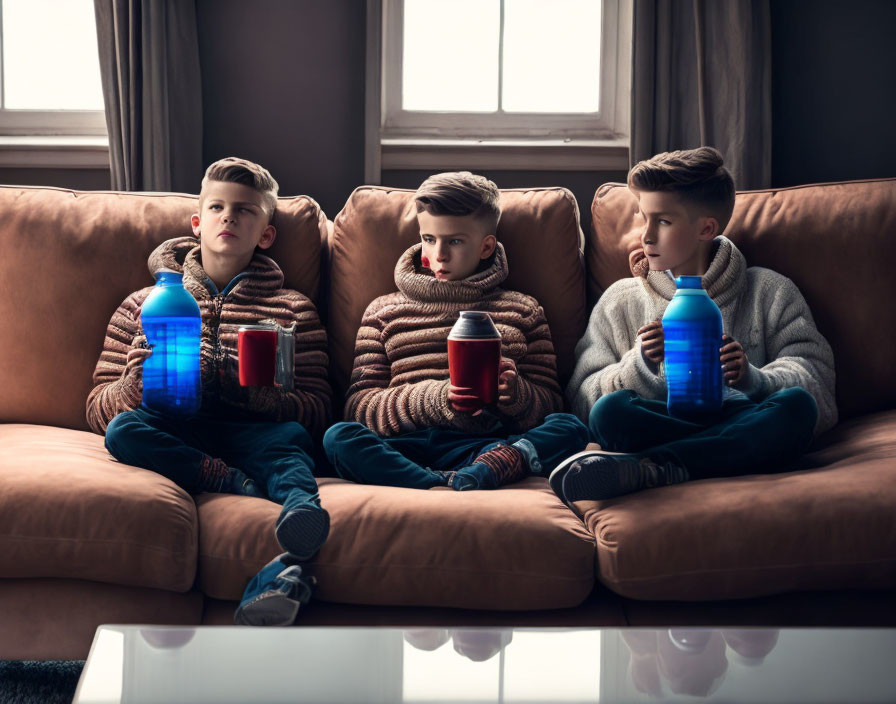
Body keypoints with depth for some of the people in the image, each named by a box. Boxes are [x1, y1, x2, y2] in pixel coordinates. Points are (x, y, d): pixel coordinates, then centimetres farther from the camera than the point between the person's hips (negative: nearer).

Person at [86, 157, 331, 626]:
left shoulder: (291, 309, 21)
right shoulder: (143, 304, 23)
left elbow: (318, 409, 8)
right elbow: (97, 406, 16)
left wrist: (262, 397, -14)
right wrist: (138, 385, -9)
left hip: (248, 431, -1)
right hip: (173, 431, 1)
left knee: (292, 436, -35)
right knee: (123, 430, -30)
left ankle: (293, 564, -63)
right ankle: (241, 485, -38)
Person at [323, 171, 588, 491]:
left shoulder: (521, 311, 23)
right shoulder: (384, 311, 23)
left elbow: (549, 406, 17)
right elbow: (358, 404, 10)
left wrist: (516, 395, -8)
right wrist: (437, 398, -8)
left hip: (484, 444, 1)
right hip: (406, 445, 0)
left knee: (570, 428, -26)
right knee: (339, 437, -30)